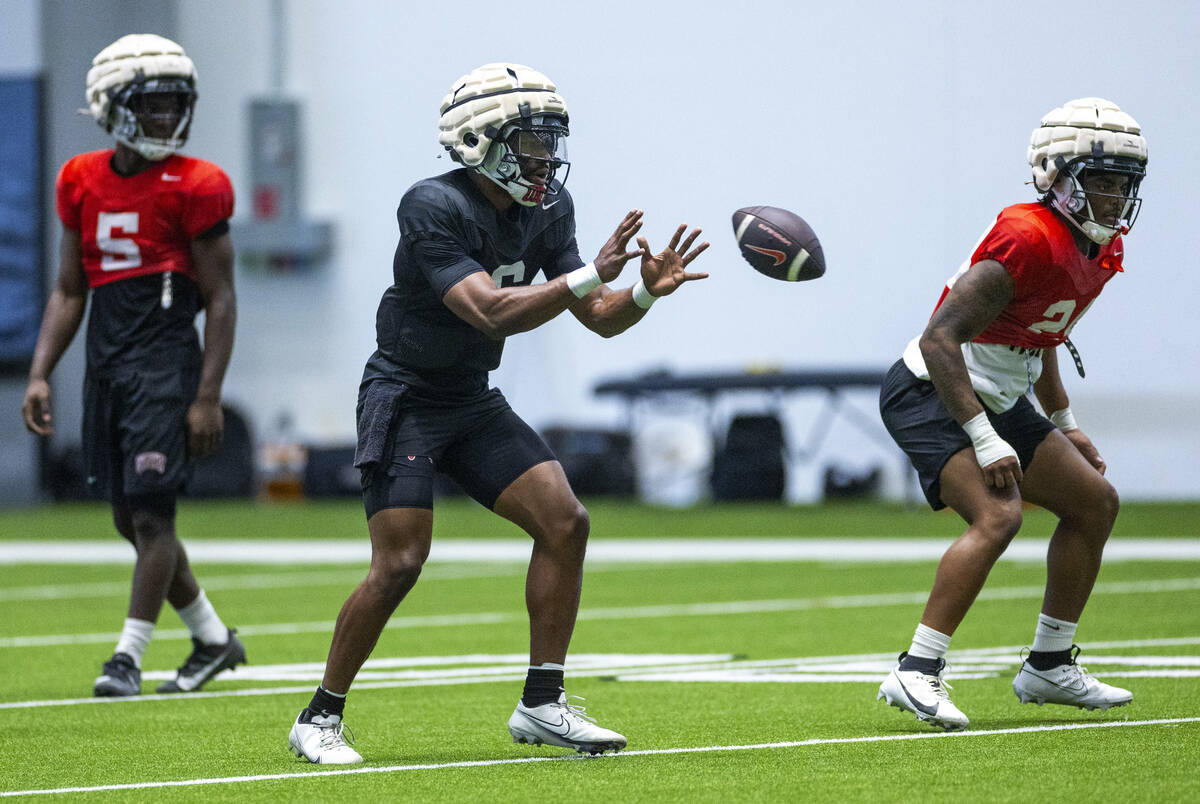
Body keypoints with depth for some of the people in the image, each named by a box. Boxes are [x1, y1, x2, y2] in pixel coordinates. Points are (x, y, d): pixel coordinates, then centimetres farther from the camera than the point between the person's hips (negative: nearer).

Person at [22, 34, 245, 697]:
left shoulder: (194, 188, -6)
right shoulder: (82, 182, 9)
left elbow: (221, 300, -6)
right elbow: (68, 291, 16)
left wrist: (208, 398, -11)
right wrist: (39, 375, 7)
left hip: (166, 361, -6)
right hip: (106, 362, 6)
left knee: (150, 513, -9)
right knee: (130, 518, 11)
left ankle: (129, 655, -2)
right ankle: (212, 639, 25)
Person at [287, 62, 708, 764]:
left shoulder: (547, 207, 0)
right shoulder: (434, 208, -23)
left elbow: (600, 319, 2)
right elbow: (493, 312, -31)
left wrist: (647, 292, -18)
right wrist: (591, 275, -35)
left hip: (475, 401, 7)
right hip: (405, 397, -7)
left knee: (565, 521, -7)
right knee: (400, 563, -14)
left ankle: (542, 705, -1)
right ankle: (321, 717, 1)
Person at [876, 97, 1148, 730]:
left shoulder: (1102, 254, 6)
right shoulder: (1028, 240, -25)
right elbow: (940, 339, -28)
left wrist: (1064, 425, 22)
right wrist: (986, 441, -30)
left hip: (997, 401, 10)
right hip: (931, 394, -10)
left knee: (1094, 502, 12)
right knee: (997, 517, -28)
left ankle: (1050, 666, 20)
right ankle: (916, 673, -26)